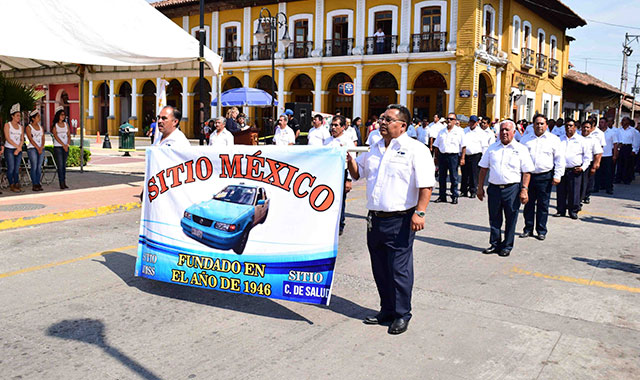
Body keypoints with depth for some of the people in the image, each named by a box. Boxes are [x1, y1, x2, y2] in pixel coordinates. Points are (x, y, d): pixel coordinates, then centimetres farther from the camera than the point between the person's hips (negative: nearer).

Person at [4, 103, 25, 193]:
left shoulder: (21, 127, 13)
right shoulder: (7, 125, 0)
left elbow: (22, 139, 9)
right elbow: (7, 138, -8)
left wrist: (19, 149, -5)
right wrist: (17, 146, -13)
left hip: (19, 150, 4)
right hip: (9, 149, -4)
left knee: (17, 169, 4)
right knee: (11, 168, -6)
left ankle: (17, 185, 9)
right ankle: (11, 185, 1)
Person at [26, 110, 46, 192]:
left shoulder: (41, 127, 15)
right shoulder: (28, 127, 0)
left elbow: (43, 138, 9)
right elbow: (31, 139, -8)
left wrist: (42, 147, -8)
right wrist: (38, 148, -15)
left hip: (41, 149, 5)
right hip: (32, 148, -5)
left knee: (39, 167, 2)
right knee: (34, 167, -9)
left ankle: (38, 183, 6)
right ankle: (34, 185, -6)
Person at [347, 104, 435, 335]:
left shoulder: (415, 149, -7)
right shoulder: (375, 150, 15)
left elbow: (426, 185, -14)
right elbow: (358, 173, 26)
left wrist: (419, 213, -23)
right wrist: (350, 160, 6)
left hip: (400, 221, -7)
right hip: (375, 218, 7)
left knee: (399, 269, -1)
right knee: (380, 269, 14)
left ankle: (402, 315, 14)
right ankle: (387, 311, 29)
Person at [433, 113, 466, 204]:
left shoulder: (459, 131, 4)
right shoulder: (442, 132, 15)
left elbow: (463, 146, -1)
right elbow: (437, 146, 16)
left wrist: (462, 158, -8)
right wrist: (436, 157, 10)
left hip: (453, 156, -4)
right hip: (442, 155, 4)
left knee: (454, 177, -1)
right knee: (442, 177, 6)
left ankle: (455, 196, 6)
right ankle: (442, 196, 14)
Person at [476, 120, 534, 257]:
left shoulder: (521, 149, 2)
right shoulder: (492, 148, 11)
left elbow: (526, 172, -1)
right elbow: (484, 168, 13)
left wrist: (524, 190, -11)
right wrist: (480, 187, 8)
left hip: (512, 189, -3)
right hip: (494, 188, 3)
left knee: (511, 219, 5)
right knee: (494, 218, 9)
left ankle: (507, 246, 17)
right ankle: (495, 244, 22)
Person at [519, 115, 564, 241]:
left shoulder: (554, 139, 4)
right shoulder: (526, 139, 11)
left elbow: (559, 159, 3)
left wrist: (557, 176, -4)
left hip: (545, 177, -2)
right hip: (528, 175, 2)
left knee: (543, 205, 3)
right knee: (528, 203, 7)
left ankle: (541, 231, 13)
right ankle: (528, 229, 17)